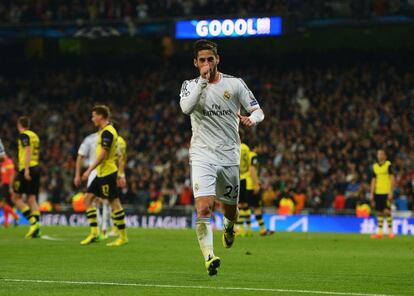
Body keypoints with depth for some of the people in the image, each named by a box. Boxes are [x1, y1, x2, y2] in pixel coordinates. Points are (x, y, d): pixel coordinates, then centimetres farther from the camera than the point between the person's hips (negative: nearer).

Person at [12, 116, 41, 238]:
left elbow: (28, 151, -18)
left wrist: (26, 170, -24)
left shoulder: (24, 135, -6)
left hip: (26, 170, -7)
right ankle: (36, 228, -6)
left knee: (16, 197, 0)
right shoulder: (34, 135, 17)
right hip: (36, 168, 8)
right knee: (32, 199, 5)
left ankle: (33, 221, -15)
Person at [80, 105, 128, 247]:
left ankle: (123, 236, -2)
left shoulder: (107, 132, -14)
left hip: (107, 173, -10)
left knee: (114, 203, -6)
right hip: (101, 173, 10)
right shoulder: (106, 131, 16)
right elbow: (116, 154, 20)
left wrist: (90, 169, -21)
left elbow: (103, 154, -21)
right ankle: (94, 233, 6)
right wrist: (119, 174, 23)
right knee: (88, 198, 7)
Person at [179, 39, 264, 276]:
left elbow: (258, 111, 3)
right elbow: (186, 108, -19)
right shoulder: (190, 85, 2)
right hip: (202, 156, -2)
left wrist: (251, 119, -20)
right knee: (204, 208, -20)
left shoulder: (235, 84, 3)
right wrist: (203, 81, -21)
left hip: (230, 156, 2)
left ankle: (229, 227, 50)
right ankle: (209, 256, -24)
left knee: (230, 208, 14)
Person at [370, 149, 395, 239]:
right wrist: (372, 194, 10)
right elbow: (373, 180, 15)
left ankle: (390, 231, -4)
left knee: (387, 211, -11)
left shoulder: (388, 165, -3)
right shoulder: (375, 166, 12)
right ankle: (379, 232, 9)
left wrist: (391, 192, -12)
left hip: (386, 192, -5)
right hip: (377, 192, 5)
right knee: (379, 212, 5)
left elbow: (392, 179, -5)